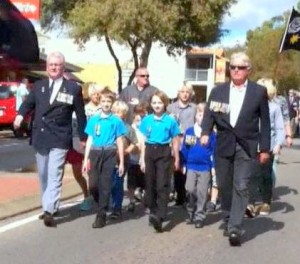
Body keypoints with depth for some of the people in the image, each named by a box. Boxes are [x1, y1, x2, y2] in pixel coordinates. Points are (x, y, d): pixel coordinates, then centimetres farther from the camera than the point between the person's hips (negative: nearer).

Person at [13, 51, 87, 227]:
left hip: (59, 140, -5)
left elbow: (80, 114, 2)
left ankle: (49, 211, -15)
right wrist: (20, 115, -14)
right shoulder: (38, 86, 11)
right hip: (40, 138, 5)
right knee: (43, 176, 13)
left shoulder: (73, 88, 0)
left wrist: (83, 137, 3)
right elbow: (28, 103, 9)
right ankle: (50, 207, 26)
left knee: (54, 176, -11)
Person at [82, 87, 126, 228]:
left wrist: (121, 162, 3)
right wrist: (86, 159, 6)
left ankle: (101, 215, 9)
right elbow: (89, 140, 11)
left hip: (109, 154, -2)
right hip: (95, 153, 2)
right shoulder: (93, 119, 8)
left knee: (105, 185, 1)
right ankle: (103, 206, 27)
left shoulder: (116, 121, 2)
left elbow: (119, 142, 4)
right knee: (93, 185, -1)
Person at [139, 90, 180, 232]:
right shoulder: (146, 120, 5)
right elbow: (143, 141, 7)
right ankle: (153, 211, 24)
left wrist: (176, 159, 7)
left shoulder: (170, 121, -2)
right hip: (150, 152, 3)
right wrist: (142, 160, 4)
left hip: (164, 153, -3)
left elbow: (175, 141, 5)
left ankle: (160, 216, -17)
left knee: (162, 185, -9)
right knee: (150, 184, 9)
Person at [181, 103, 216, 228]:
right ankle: (191, 213, 20)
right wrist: (184, 165, 5)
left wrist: (214, 166, -3)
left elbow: (214, 151, 0)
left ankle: (199, 217, 13)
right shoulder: (189, 131, 2)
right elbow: (184, 149, 5)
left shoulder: (211, 133, -2)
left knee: (202, 193, 4)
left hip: (205, 168, -1)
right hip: (191, 166, 1)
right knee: (190, 190, -1)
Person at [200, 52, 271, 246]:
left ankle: (235, 228, -9)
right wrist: (206, 132, -15)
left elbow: (264, 121, 1)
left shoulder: (259, 91, 0)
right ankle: (229, 221, 30)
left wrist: (265, 148, -2)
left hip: (247, 147, -3)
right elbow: (210, 114, 5)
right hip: (224, 146, 3)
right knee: (224, 186, 12)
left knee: (241, 187, -9)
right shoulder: (218, 91, 7)